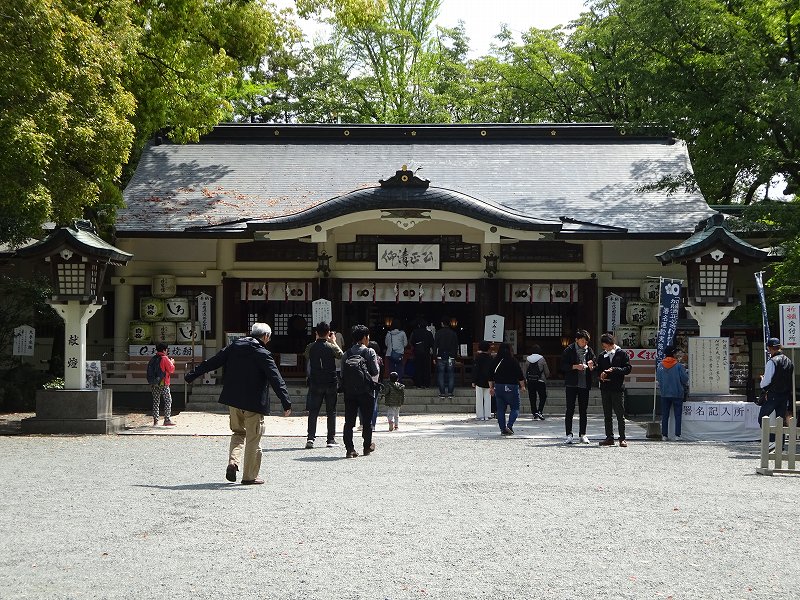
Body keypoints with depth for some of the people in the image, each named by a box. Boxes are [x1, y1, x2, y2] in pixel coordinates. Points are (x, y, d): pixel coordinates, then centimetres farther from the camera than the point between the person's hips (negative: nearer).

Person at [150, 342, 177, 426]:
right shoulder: (165, 359, -11)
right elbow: (171, 369, -8)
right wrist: (172, 362, 11)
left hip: (154, 384, 6)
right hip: (163, 384, -6)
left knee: (156, 402, 9)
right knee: (168, 401, 1)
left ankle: (155, 420, 8)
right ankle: (167, 420, -4)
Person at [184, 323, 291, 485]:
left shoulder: (233, 347, 4)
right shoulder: (263, 354, -11)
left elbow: (211, 362, 9)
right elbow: (276, 380, -16)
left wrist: (191, 375, 18)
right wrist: (286, 403, -18)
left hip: (233, 400, 5)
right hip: (253, 402, -5)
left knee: (238, 432, 21)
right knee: (253, 439, 4)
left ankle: (233, 462, 1)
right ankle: (249, 476, 7)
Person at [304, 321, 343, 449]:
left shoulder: (311, 347, -5)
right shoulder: (331, 347, -9)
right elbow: (341, 355, 11)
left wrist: (317, 340, 19)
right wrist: (334, 342, 22)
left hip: (315, 383, 1)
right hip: (330, 383, -1)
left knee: (313, 411, 5)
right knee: (331, 412, 8)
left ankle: (310, 437, -8)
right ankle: (331, 439, 9)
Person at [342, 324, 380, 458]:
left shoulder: (347, 353, 4)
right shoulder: (370, 352, -7)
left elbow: (342, 373, 2)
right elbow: (375, 372, -9)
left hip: (349, 391, 3)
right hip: (366, 391, -3)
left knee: (349, 420, 3)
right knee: (367, 419, 11)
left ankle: (349, 449, -3)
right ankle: (367, 446, 22)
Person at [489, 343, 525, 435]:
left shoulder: (495, 362, 1)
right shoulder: (513, 361, -10)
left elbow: (491, 377, 7)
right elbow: (520, 376, -6)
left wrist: (491, 387, 16)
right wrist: (522, 386, 6)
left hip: (498, 387, 4)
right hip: (511, 387, -4)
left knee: (501, 409, 10)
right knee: (515, 408, 5)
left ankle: (503, 429, 9)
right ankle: (509, 426, -13)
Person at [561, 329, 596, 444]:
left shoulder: (589, 351, 9)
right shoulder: (569, 350, -1)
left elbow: (595, 367, 14)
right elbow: (563, 366, -5)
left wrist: (591, 367, -9)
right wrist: (575, 366, -18)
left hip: (584, 384, 3)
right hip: (571, 384, -3)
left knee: (583, 411, 6)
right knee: (570, 410, -2)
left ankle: (583, 434, 12)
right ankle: (569, 434, 1)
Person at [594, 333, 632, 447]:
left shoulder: (622, 354, 1)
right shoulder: (602, 356, 14)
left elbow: (628, 368, -4)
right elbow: (597, 369, 18)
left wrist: (615, 369, -17)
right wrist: (600, 375, -5)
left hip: (618, 388, -5)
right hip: (605, 388, 5)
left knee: (620, 414, -4)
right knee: (607, 415, 8)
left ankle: (622, 439, -1)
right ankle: (609, 438, 13)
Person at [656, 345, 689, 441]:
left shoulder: (660, 365, -2)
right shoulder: (678, 366, -11)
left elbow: (658, 379, 6)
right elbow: (685, 379, -7)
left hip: (664, 394, 3)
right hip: (677, 393, -3)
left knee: (664, 416, 9)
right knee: (677, 415, 3)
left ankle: (664, 435, 8)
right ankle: (677, 435, -2)